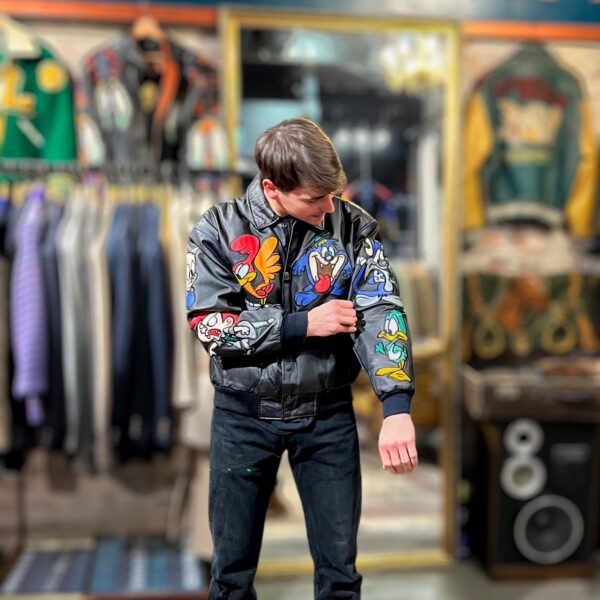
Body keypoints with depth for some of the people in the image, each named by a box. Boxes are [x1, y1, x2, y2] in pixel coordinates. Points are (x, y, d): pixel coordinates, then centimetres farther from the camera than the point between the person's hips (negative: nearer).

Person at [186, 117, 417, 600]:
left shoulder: (354, 227, -6)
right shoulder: (219, 229, -8)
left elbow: (382, 312, -15)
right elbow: (208, 324, -12)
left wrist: (397, 408, -29)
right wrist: (303, 324, -17)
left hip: (327, 412, 1)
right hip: (244, 413, 0)